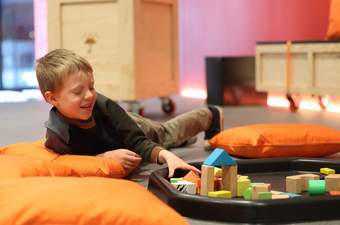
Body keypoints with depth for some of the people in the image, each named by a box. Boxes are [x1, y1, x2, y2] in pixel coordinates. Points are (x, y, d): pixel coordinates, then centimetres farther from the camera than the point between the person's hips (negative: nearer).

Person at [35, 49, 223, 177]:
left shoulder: (102, 105, -41)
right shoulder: (56, 135, -44)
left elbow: (138, 142, -37)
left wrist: (166, 155, -54)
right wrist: (106, 156, -42)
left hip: (130, 127, -1)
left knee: (169, 134, 27)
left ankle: (210, 116, 57)